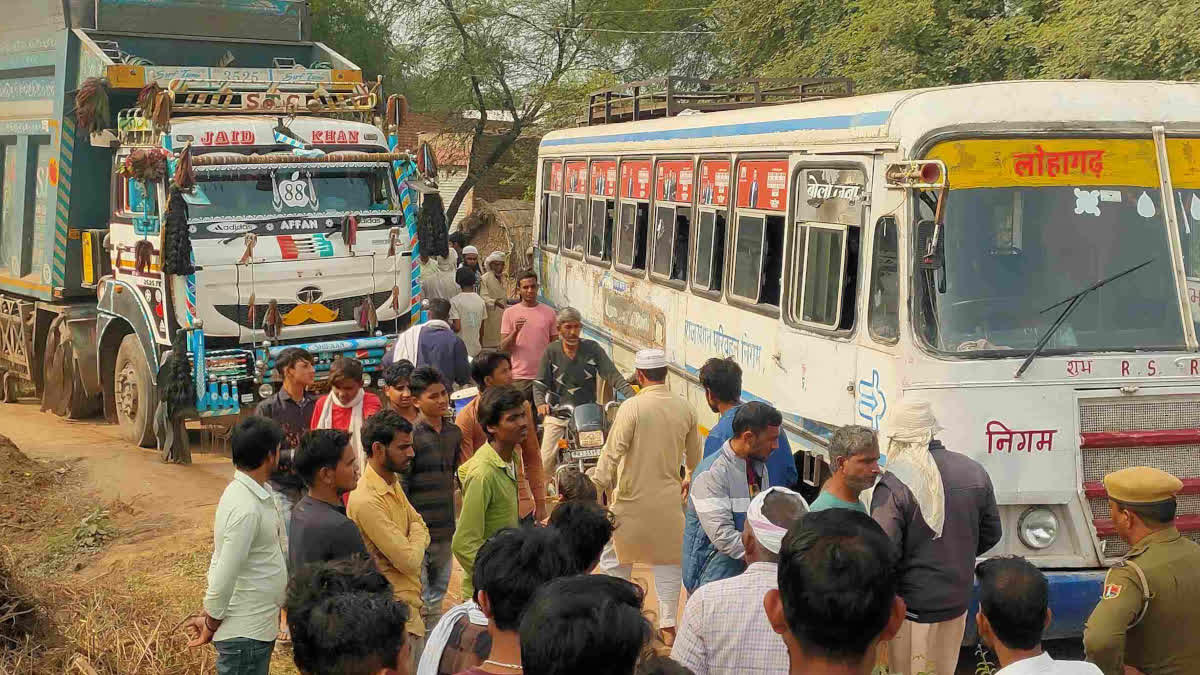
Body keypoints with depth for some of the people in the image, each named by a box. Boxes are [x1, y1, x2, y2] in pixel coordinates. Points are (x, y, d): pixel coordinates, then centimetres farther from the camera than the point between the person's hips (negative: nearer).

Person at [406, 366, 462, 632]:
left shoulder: (454, 433, 9)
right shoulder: (411, 435, -12)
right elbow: (401, 487, -11)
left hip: (445, 530, 6)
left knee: (437, 598, 14)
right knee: (418, 603, -5)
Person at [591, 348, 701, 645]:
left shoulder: (632, 408, -17)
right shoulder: (684, 408, -2)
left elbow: (613, 452, -18)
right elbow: (694, 454, 11)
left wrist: (597, 485, -9)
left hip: (632, 497, -3)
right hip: (669, 497, 3)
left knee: (619, 558, 14)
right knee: (669, 559, 13)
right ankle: (668, 626, 12)